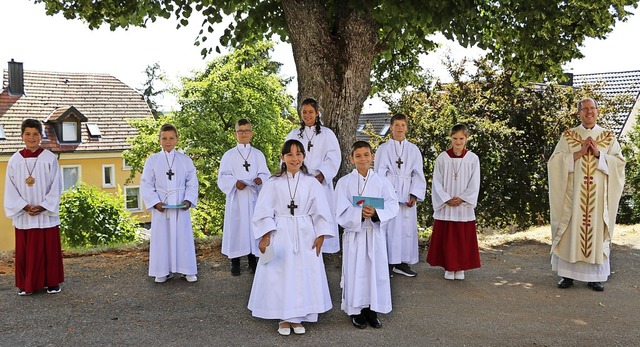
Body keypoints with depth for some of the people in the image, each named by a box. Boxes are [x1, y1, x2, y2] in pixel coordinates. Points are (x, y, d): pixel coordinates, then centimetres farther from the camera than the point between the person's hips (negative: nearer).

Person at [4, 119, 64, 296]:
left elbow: (56, 187, -4)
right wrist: (25, 207, -10)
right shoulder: (14, 160, 2)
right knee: (24, 251, 6)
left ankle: (52, 282, 16)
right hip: (23, 216, 2)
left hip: (47, 214, -2)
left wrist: (43, 207, -12)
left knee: (49, 250, 4)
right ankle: (25, 284, 18)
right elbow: (11, 189, 2)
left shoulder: (50, 158, -3)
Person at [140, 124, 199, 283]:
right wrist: (155, 202, -12)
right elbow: (146, 185, -1)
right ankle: (163, 271, 14)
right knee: (161, 238, 4)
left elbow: (192, 183, 4)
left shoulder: (185, 160, 4)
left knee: (183, 238, 3)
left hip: (180, 207, 0)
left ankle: (188, 270, 12)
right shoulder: (152, 160, 2)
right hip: (160, 207, 0)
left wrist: (188, 200, -11)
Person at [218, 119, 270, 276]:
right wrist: (235, 183, -18)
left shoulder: (258, 154, 9)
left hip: (253, 197, 1)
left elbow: (265, 174, 6)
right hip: (236, 198, -1)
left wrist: (260, 179, -16)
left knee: (253, 226, 3)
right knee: (236, 227, -2)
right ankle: (235, 262, 8)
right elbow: (223, 176, 0)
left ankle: (252, 261, 14)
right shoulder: (229, 155, 5)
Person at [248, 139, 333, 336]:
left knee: (304, 275, 3)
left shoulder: (312, 183, 2)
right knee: (280, 275, 1)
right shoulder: (273, 183, -1)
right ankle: (283, 318, 15)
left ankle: (298, 317, 17)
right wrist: (265, 236, -10)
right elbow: (264, 212, -2)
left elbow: (321, 212, 3)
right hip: (279, 235, -1)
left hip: (305, 236, 1)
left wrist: (320, 236, -3)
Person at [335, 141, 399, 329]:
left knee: (376, 271, 6)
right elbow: (342, 213, -9)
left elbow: (393, 205, -6)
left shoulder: (381, 181, 2)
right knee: (355, 272, 4)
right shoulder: (344, 182, -3)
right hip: (354, 234, -2)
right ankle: (356, 311, 18)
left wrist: (376, 213, -24)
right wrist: (360, 213, -26)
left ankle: (372, 311, 21)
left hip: (375, 234, 2)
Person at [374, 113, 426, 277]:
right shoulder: (384, 148, 5)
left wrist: (414, 195, -5)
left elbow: (418, 174, 7)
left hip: (407, 194, 3)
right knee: (389, 226, -6)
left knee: (407, 226, 2)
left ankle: (402, 262, 11)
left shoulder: (413, 149, 10)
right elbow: (380, 172, 0)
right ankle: (388, 262, 1)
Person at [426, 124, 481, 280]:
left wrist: (462, 199, -11)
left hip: (464, 206, 0)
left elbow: (474, 184, 0)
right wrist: (447, 199, -11)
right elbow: (437, 182, -2)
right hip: (445, 207, 0)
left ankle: (460, 267, 18)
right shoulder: (442, 158, -1)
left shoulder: (473, 158, 1)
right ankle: (448, 267, 16)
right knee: (446, 238, 3)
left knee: (463, 238, 5)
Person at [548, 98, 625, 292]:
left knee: (596, 231, 3)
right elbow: (555, 161, -4)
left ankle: (595, 276, 11)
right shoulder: (567, 136, 5)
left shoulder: (608, 137, 9)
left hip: (599, 196, 1)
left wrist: (599, 154, -12)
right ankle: (567, 274, 9)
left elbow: (619, 162, 1)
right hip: (573, 194, -1)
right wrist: (579, 153, -14)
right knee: (571, 231, 0)